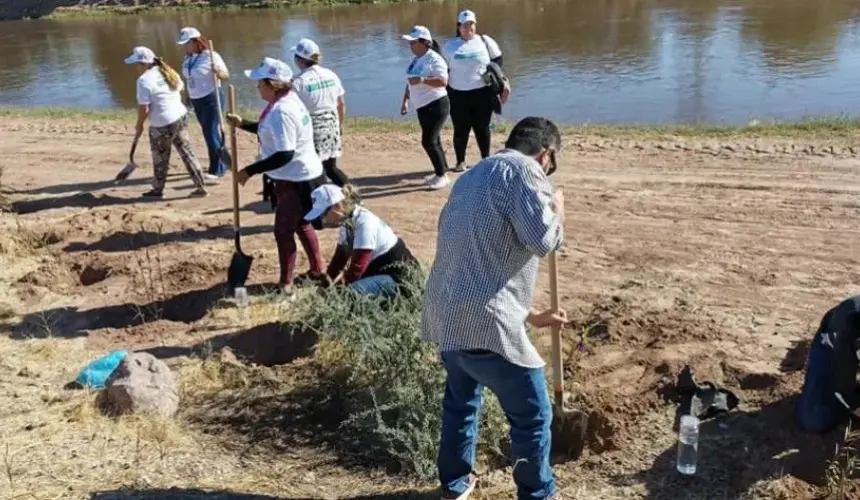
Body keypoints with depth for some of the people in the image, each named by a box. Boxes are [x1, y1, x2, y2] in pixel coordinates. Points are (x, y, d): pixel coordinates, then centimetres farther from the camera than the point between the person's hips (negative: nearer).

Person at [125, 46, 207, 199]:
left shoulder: (144, 80, -17)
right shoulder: (168, 72, 7)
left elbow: (144, 108, -16)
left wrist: (139, 125, -1)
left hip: (162, 125, -7)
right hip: (181, 116, 7)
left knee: (160, 158, 10)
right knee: (187, 152, 12)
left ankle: (158, 190, 27)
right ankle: (200, 187, 13)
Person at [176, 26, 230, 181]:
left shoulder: (211, 56, -14)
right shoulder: (187, 58, 7)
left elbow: (226, 76, -14)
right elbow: (187, 79, 15)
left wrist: (218, 72, -34)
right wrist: (186, 98, 16)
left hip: (211, 99, -8)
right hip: (196, 100, 8)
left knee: (212, 133, -6)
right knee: (208, 133, 14)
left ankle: (216, 170, 2)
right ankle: (223, 163, 27)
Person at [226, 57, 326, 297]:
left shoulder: (281, 110, -26)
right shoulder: (288, 100, 6)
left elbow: (284, 155, -31)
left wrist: (250, 170, -25)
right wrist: (243, 124, 13)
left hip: (297, 181, -11)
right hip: (301, 177, 11)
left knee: (283, 230, 2)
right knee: (301, 225, 24)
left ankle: (286, 284, 15)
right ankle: (317, 270, 38)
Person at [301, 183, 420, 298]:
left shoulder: (364, 223, -25)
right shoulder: (347, 221, 3)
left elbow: (358, 264, -25)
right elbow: (341, 255, 12)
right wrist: (328, 278, -2)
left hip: (395, 273, -9)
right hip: (376, 269, 9)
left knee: (352, 292, -25)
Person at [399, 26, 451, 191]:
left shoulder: (434, 59, -16)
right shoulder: (415, 60, 12)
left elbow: (443, 81, -26)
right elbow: (410, 82, 21)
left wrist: (423, 80, -32)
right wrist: (405, 100, 16)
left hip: (436, 106, -9)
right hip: (422, 107, 9)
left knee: (428, 142, -12)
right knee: (433, 141, 14)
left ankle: (442, 176, 0)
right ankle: (441, 172, 25)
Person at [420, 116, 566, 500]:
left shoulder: (475, 175, 23)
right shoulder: (522, 169, -5)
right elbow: (542, 239, -18)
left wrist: (529, 315, 33)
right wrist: (557, 208, 5)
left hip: (445, 314, 9)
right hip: (484, 322, -9)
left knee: (461, 400, 29)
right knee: (532, 415, 9)